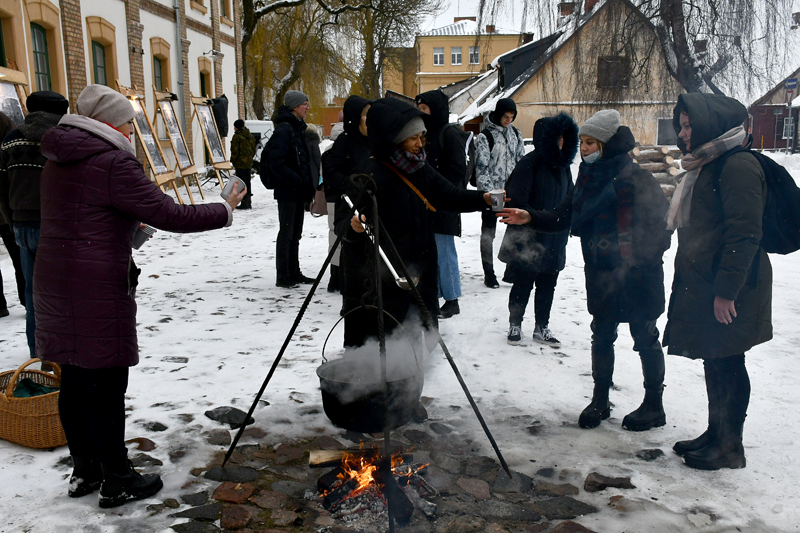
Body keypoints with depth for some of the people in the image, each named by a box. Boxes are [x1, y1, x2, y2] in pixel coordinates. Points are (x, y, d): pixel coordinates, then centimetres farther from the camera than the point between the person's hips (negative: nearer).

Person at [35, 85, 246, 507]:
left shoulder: (57, 162, 13)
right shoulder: (113, 163, -15)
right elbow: (170, 215, -18)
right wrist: (225, 211, -8)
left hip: (54, 283, 9)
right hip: (98, 289, -9)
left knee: (75, 379, 15)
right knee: (107, 384, 1)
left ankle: (85, 471, 29)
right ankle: (117, 481, 13)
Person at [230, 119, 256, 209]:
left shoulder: (236, 136, -11)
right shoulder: (250, 136, 13)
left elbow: (234, 151, -13)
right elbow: (253, 149, 17)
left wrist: (233, 162, -5)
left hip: (240, 163, -8)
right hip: (248, 163, 8)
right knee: (247, 181, 14)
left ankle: (245, 203, -8)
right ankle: (249, 201, 18)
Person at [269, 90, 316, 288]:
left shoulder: (297, 128, 17)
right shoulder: (284, 129, -14)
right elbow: (277, 163, -20)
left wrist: (308, 184, 13)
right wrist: (297, 181, -21)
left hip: (299, 191, 9)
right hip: (287, 192, -9)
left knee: (295, 234, 14)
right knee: (286, 233, -3)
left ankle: (294, 273, 23)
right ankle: (283, 277, 4)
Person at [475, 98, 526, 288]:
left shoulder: (515, 134, 10)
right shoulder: (485, 136, -7)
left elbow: (521, 161, 13)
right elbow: (481, 167, -11)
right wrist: (488, 191, -17)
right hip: (491, 192, -5)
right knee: (488, 232, 4)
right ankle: (489, 273, 12)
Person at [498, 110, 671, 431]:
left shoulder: (634, 178, -15)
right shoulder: (587, 178, 7)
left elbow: (663, 221, -14)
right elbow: (563, 216, 5)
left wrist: (643, 259, -18)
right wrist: (530, 218, -9)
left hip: (637, 275, -6)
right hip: (600, 273, 6)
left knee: (644, 338, 8)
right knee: (602, 336, 14)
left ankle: (653, 406, 23)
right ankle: (600, 400, 29)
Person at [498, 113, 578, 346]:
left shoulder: (563, 165, 10)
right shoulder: (529, 164, -13)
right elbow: (516, 202, -15)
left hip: (554, 241, 6)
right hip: (528, 241, -6)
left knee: (547, 285, 13)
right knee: (523, 284, 6)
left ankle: (542, 327, 26)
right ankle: (515, 325, 22)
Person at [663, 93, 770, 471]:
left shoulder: (737, 165, -15)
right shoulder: (706, 166, 16)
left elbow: (744, 235, -21)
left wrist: (726, 291, -22)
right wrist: (687, 282, 20)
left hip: (728, 292, -9)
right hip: (701, 287, 9)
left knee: (726, 365, 0)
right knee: (713, 362, 16)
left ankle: (730, 447, 12)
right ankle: (716, 434, 28)